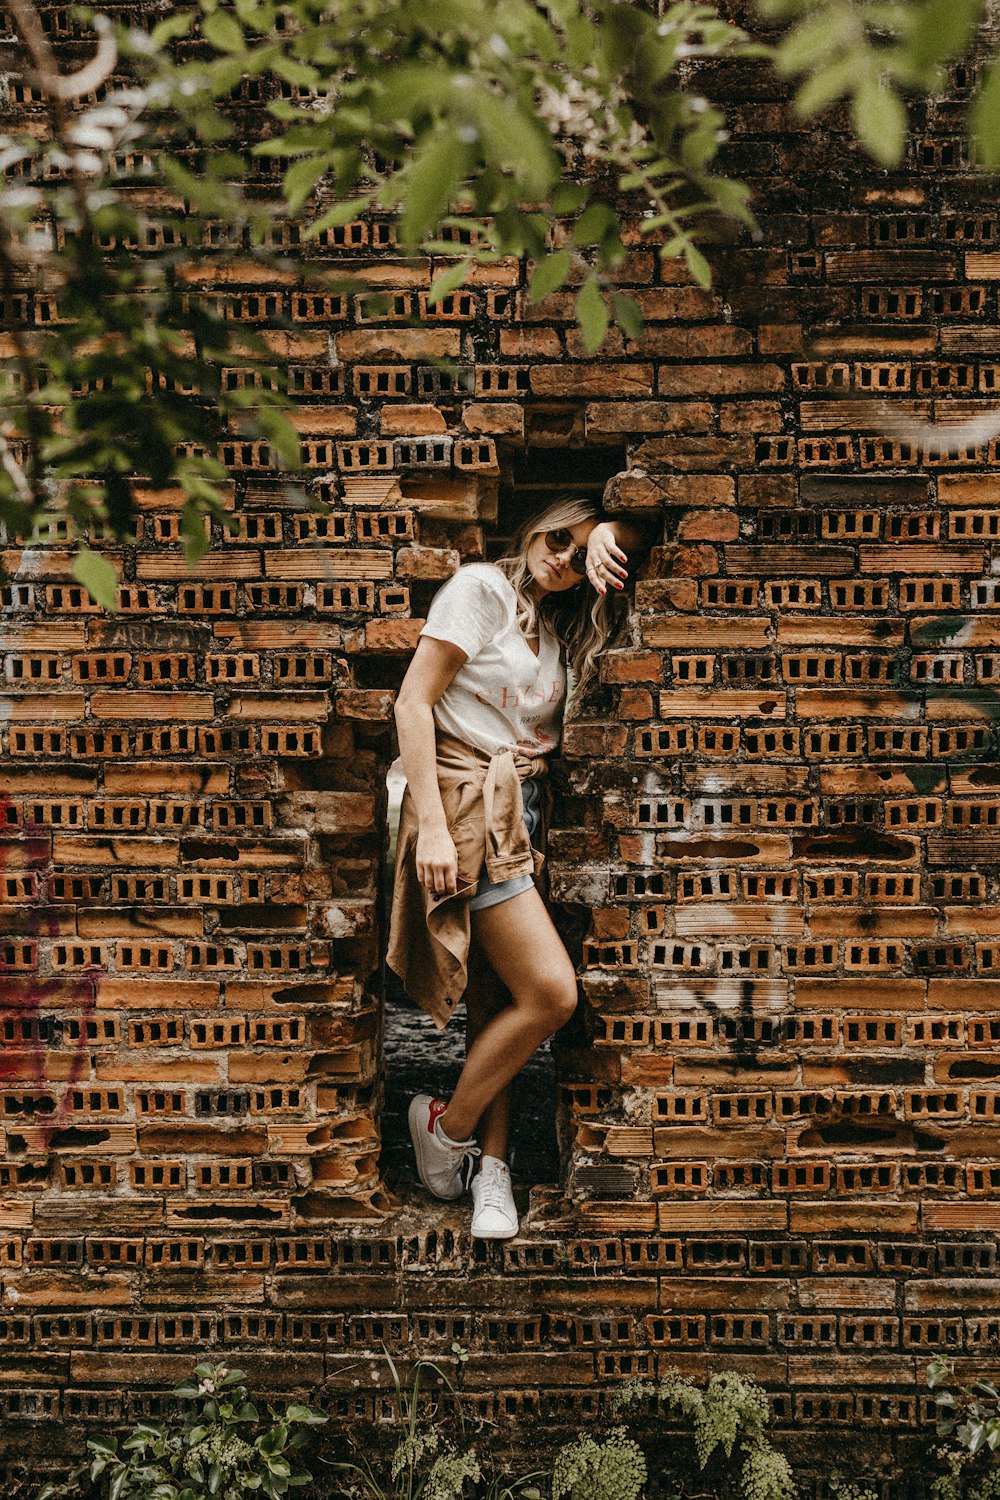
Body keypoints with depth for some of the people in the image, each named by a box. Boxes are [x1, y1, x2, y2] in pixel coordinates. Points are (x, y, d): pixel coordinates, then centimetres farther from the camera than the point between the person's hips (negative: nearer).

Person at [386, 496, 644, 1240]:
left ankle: (492, 1166, 12)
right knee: (551, 992, -13)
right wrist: (431, 825, -17)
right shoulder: (482, 587, -4)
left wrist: (607, 533, 5)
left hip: (520, 814, 8)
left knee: (498, 1001, 6)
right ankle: (449, 1124, 5)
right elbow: (414, 699, -10)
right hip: (469, 809, -8)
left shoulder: (559, 620, 17)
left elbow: (634, 536, 30)